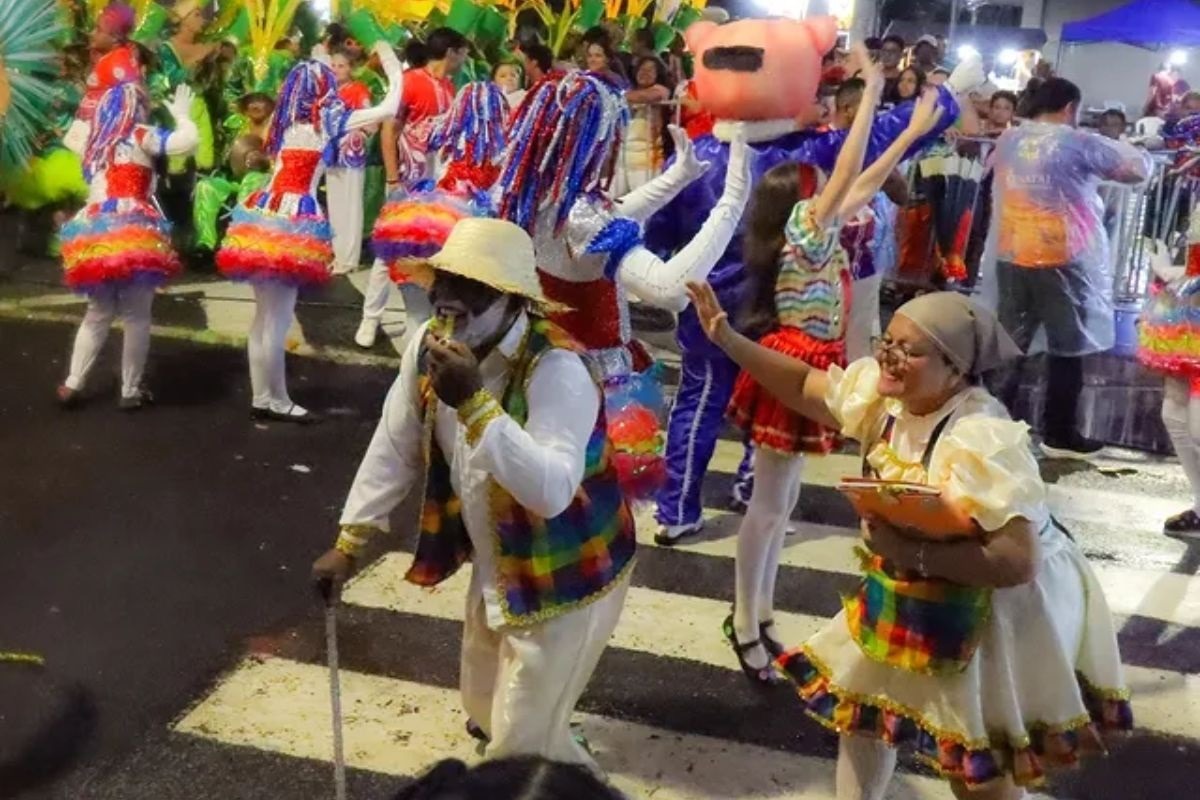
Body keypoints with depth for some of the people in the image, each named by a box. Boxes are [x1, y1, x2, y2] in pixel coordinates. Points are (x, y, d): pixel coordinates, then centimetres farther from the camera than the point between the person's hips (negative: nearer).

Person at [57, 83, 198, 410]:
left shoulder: (94, 143, 18)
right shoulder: (139, 137, 1)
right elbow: (188, 140, -11)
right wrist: (181, 114, 6)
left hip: (93, 234, 6)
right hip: (133, 234, -6)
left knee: (98, 313, 17)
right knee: (136, 316, 2)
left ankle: (73, 384, 14)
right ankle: (131, 391, 5)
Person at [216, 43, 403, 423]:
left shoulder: (286, 120, 15)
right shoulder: (328, 118, -2)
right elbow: (388, 110, -3)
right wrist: (395, 71, 14)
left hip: (267, 212, 7)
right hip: (294, 219, -7)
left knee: (265, 314, 12)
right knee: (278, 317, -2)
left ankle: (261, 396, 19)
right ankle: (276, 401, 6)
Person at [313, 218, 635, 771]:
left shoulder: (557, 369, -30)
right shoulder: (428, 347, -8)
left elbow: (552, 491, -41)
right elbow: (396, 446, 1)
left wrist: (475, 403, -44)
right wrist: (349, 540, 4)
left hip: (565, 578, -7)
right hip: (496, 568, 8)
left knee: (521, 746, -1)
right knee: (488, 713, 25)